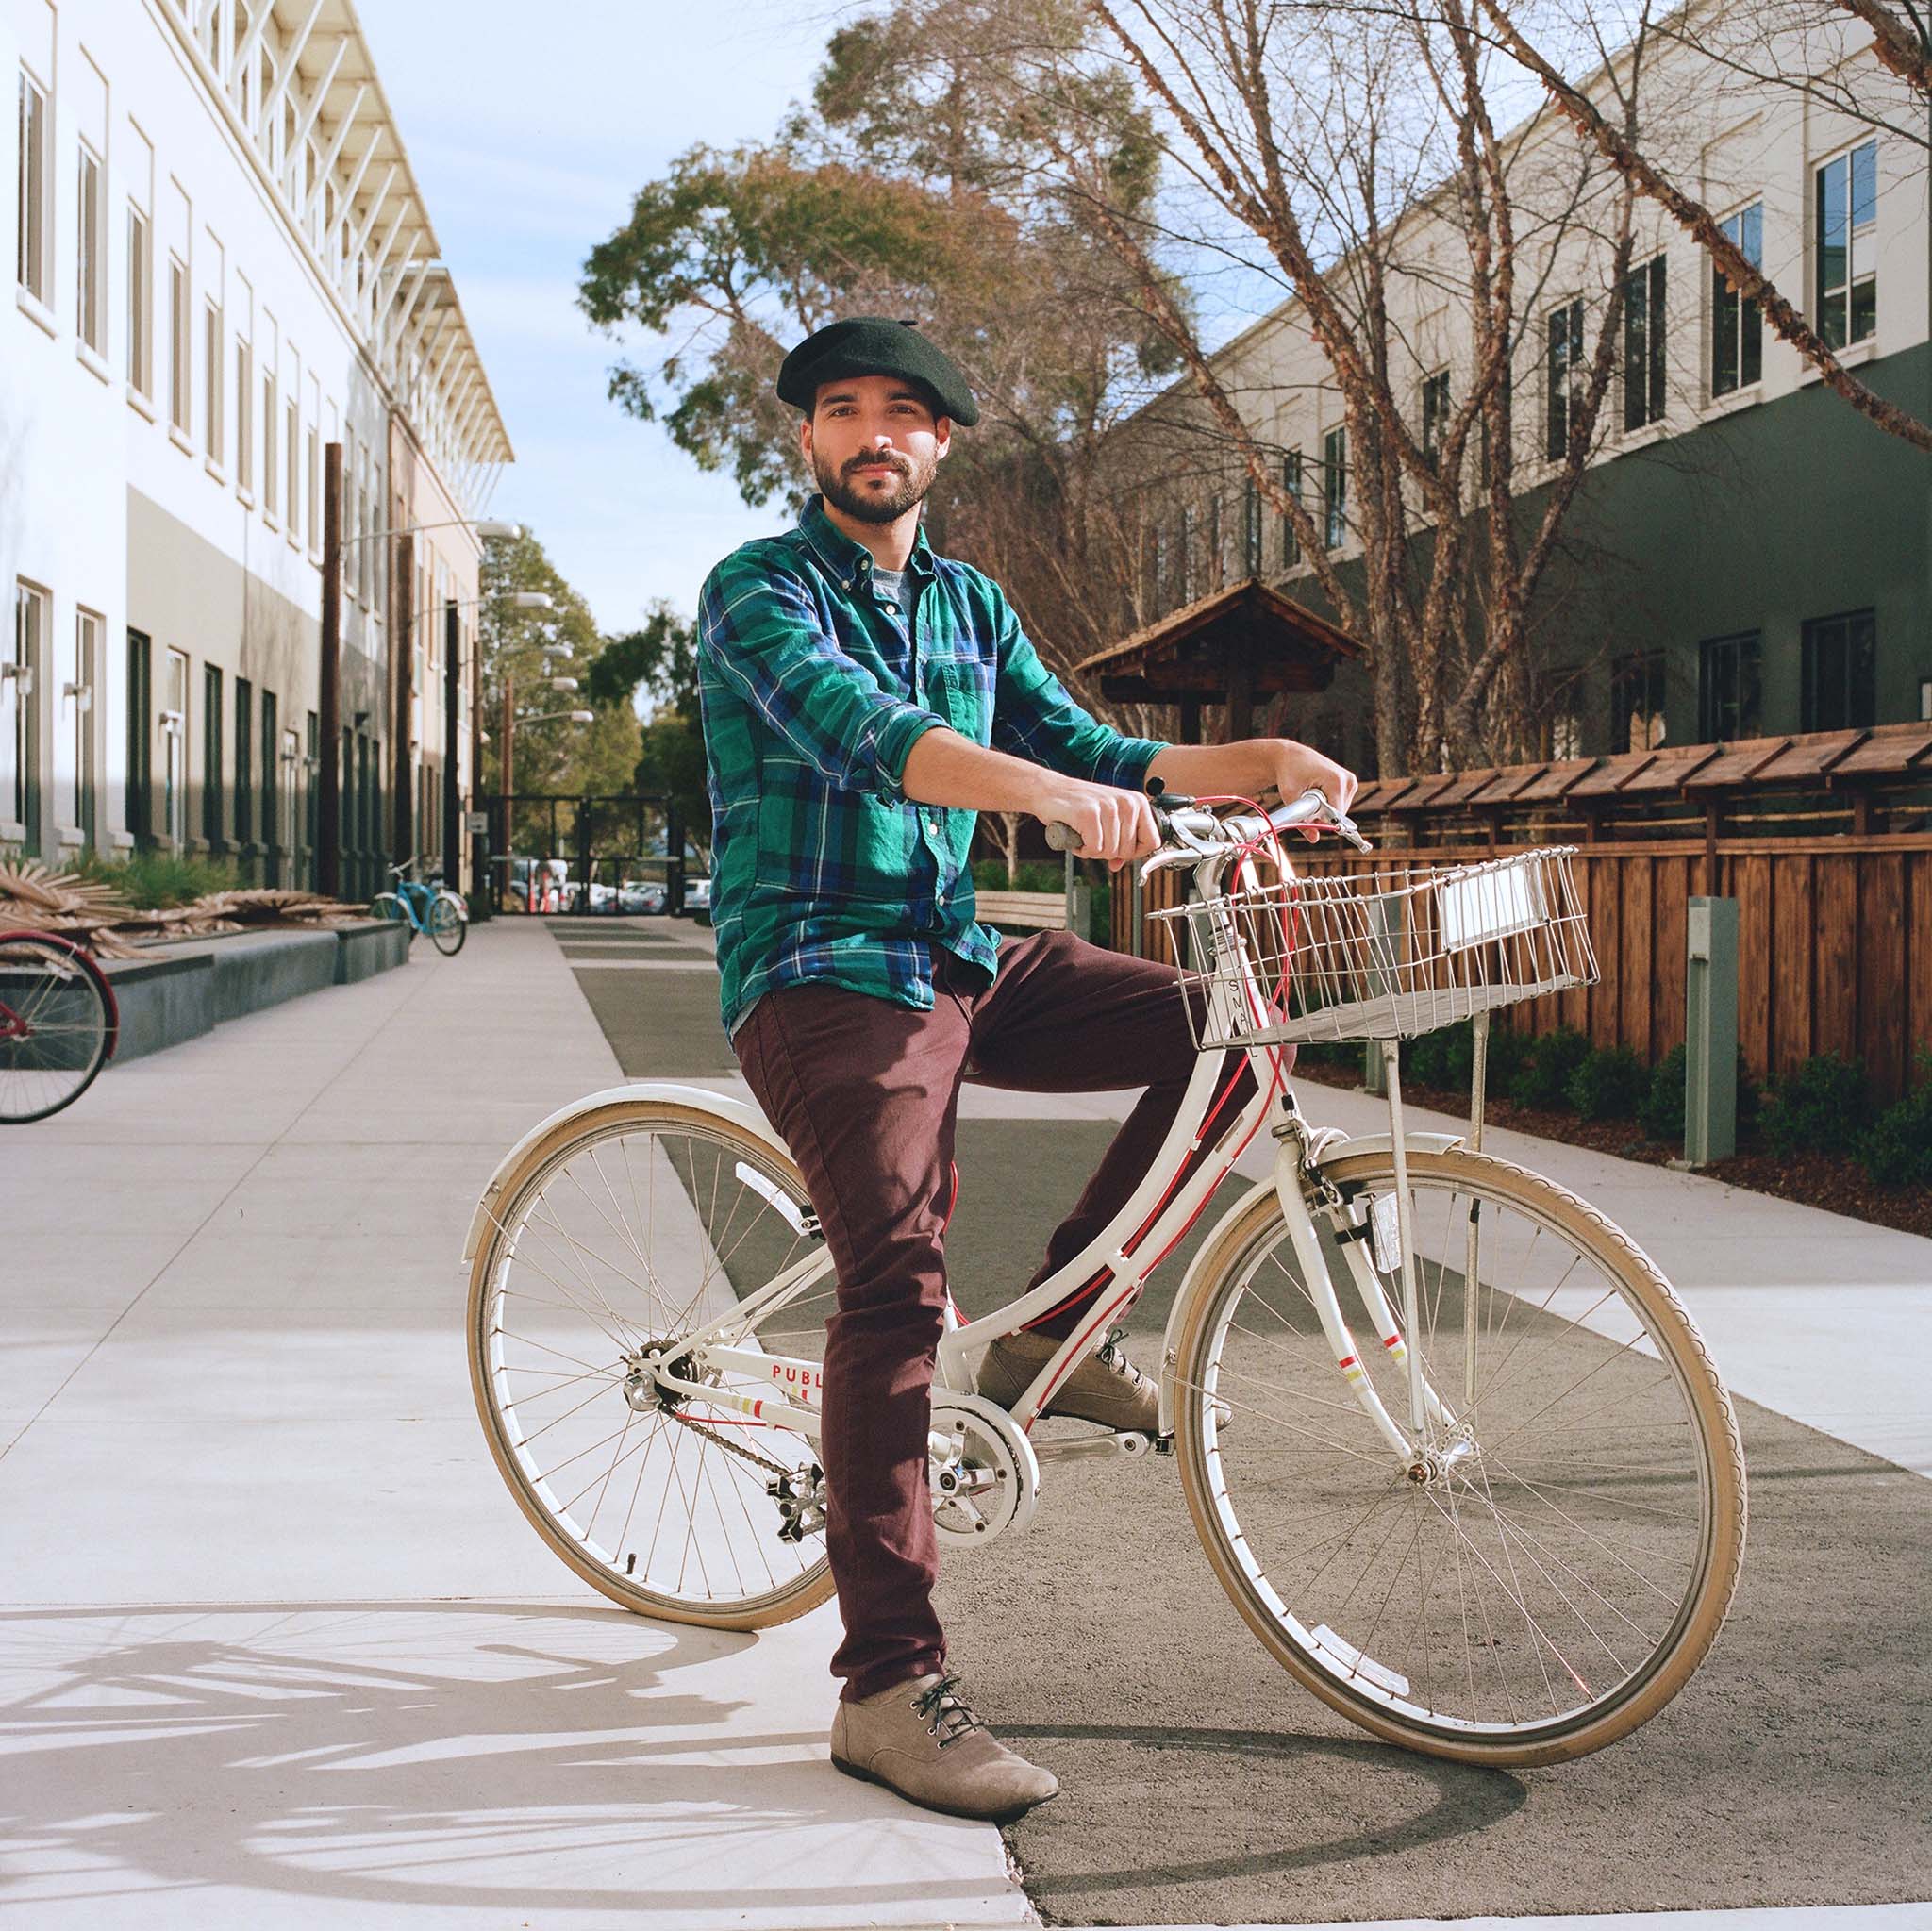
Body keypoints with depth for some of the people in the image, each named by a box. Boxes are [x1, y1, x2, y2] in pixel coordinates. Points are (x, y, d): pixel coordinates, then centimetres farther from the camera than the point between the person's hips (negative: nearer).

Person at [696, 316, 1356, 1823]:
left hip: (962, 964, 7)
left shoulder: (971, 605, 17)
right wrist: (1048, 789, -41)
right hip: (822, 976, -7)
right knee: (898, 1284, -19)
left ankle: (1055, 1329, 5)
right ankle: (889, 1689, -16)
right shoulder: (756, 592, -5)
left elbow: (1089, 752, 12)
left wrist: (1259, 762, -5)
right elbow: (853, 730, -24)